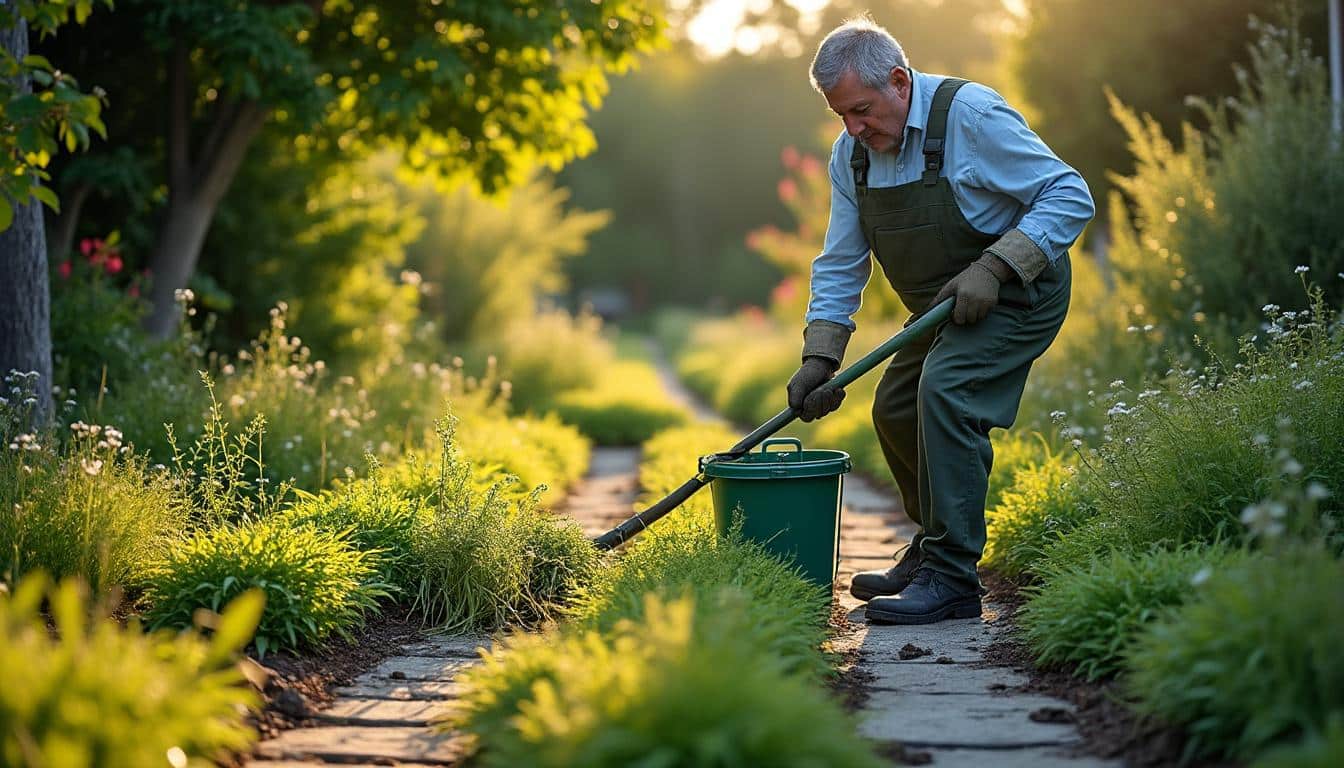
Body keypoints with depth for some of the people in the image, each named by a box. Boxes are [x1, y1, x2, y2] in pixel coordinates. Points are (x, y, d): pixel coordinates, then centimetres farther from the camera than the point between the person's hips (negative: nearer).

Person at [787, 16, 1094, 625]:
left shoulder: (971, 116, -25)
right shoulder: (852, 153, -3)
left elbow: (1071, 197, -23)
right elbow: (840, 265, 3)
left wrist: (992, 267, -31)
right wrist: (819, 357, -8)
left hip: (1018, 292, -8)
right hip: (945, 307, 8)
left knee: (944, 390, -26)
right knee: (895, 410, 10)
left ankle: (952, 579, -22)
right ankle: (932, 545, 32)